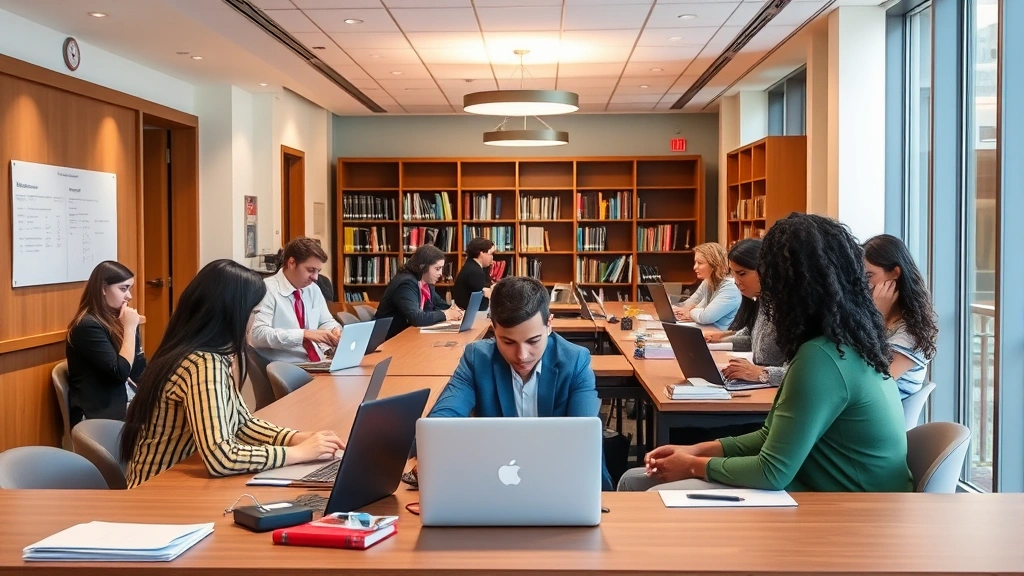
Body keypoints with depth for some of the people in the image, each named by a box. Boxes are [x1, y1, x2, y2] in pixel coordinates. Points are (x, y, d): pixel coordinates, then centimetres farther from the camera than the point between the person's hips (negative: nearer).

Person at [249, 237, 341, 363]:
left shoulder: (313, 289, 11)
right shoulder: (267, 290, -9)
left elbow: (325, 322, 23)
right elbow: (258, 334, -19)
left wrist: (334, 330, 0)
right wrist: (304, 334, -25)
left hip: (316, 364, 7)